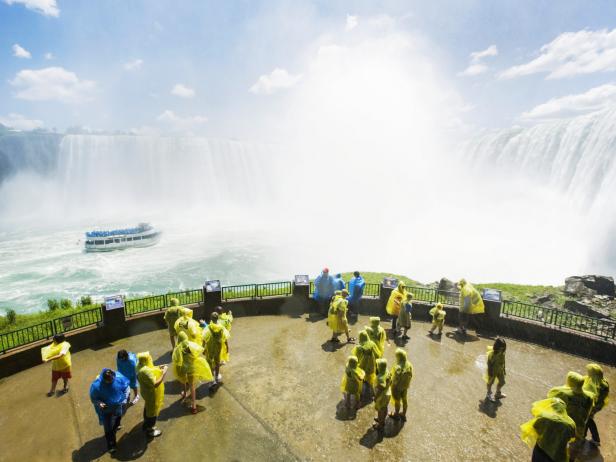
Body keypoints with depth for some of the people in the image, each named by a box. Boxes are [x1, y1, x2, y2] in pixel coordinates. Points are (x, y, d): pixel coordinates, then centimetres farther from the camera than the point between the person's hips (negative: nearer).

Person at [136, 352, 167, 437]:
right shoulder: (145, 371, -40)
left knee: (148, 407, 31)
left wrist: (158, 368, -2)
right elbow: (155, 384, -35)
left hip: (147, 391, 9)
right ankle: (150, 430, 39)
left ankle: (146, 424, 55)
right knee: (153, 411, 16)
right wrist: (164, 373, -30)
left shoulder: (140, 365, -12)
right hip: (152, 394, -9)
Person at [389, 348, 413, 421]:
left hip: (397, 387, -6)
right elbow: (410, 375, -2)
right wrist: (407, 383, 14)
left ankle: (396, 415, 45)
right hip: (405, 386, 6)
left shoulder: (398, 368, -39)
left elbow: (395, 381, -28)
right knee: (404, 400, 26)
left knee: (397, 401, 20)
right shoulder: (409, 364, -18)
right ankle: (404, 415, 47)